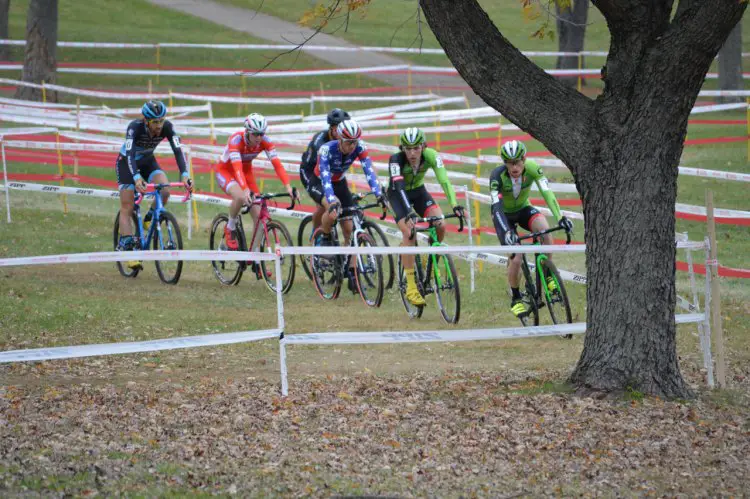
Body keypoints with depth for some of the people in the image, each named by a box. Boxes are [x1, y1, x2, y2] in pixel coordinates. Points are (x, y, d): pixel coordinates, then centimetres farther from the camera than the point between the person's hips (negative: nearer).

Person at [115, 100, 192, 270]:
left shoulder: (167, 127, -25)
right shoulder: (135, 127, -34)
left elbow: (178, 150, -32)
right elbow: (129, 154, -43)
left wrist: (185, 175, -47)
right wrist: (136, 178, -58)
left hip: (147, 161, 3)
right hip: (126, 162, -3)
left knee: (164, 191, -24)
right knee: (127, 208, -12)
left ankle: (149, 219, 2)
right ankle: (126, 247, -10)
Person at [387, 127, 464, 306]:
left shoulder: (430, 155, -26)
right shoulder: (396, 160, -32)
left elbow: (444, 180, -34)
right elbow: (399, 187, -43)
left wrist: (455, 205, -48)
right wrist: (410, 212, -58)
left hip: (418, 191, 3)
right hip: (398, 195, -3)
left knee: (440, 226, -21)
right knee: (409, 233, -25)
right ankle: (411, 288, -21)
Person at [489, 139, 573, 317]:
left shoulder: (532, 168, -25)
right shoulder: (497, 175, -31)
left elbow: (547, 193, -33)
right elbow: (496, 207, -39)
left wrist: (560, 217, -48)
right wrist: (507, 232, -54)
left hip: (523, 209, 2)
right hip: (504, 215, -2)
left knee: (545, 230, -31)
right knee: (516, 259, -17)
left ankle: (548, 275, -12)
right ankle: (515, 299, 9)